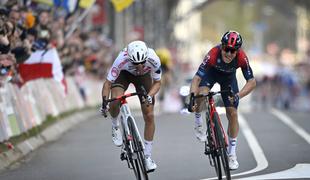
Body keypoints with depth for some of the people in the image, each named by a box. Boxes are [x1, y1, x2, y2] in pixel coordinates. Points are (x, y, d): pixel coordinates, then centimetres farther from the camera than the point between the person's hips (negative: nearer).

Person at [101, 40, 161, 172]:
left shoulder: (153, 60, -37)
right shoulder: (122, 60, -40)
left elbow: (157, 83, -20)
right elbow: (108, 83, -30)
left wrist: (149, 96, -38)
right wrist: (104, 101, -44)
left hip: (143, 76, 1)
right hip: (124, 73, -1)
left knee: (149, 116, -8)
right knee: (115, 102, -29)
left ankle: (147, 157, 5)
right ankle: (115, 126, 6)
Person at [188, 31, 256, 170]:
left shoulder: (242, 58, -36)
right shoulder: (213, 55, -41)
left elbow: (252, 82, -33)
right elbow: (196, 78, -41)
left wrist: (237, 96, -48)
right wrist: (192, 96, -56)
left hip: (229, 77, 1)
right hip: (211, 72, -1)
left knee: (232, 114, -5)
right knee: (201, 93, -33)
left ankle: (231, 153, 8)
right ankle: (198, 124, -5)